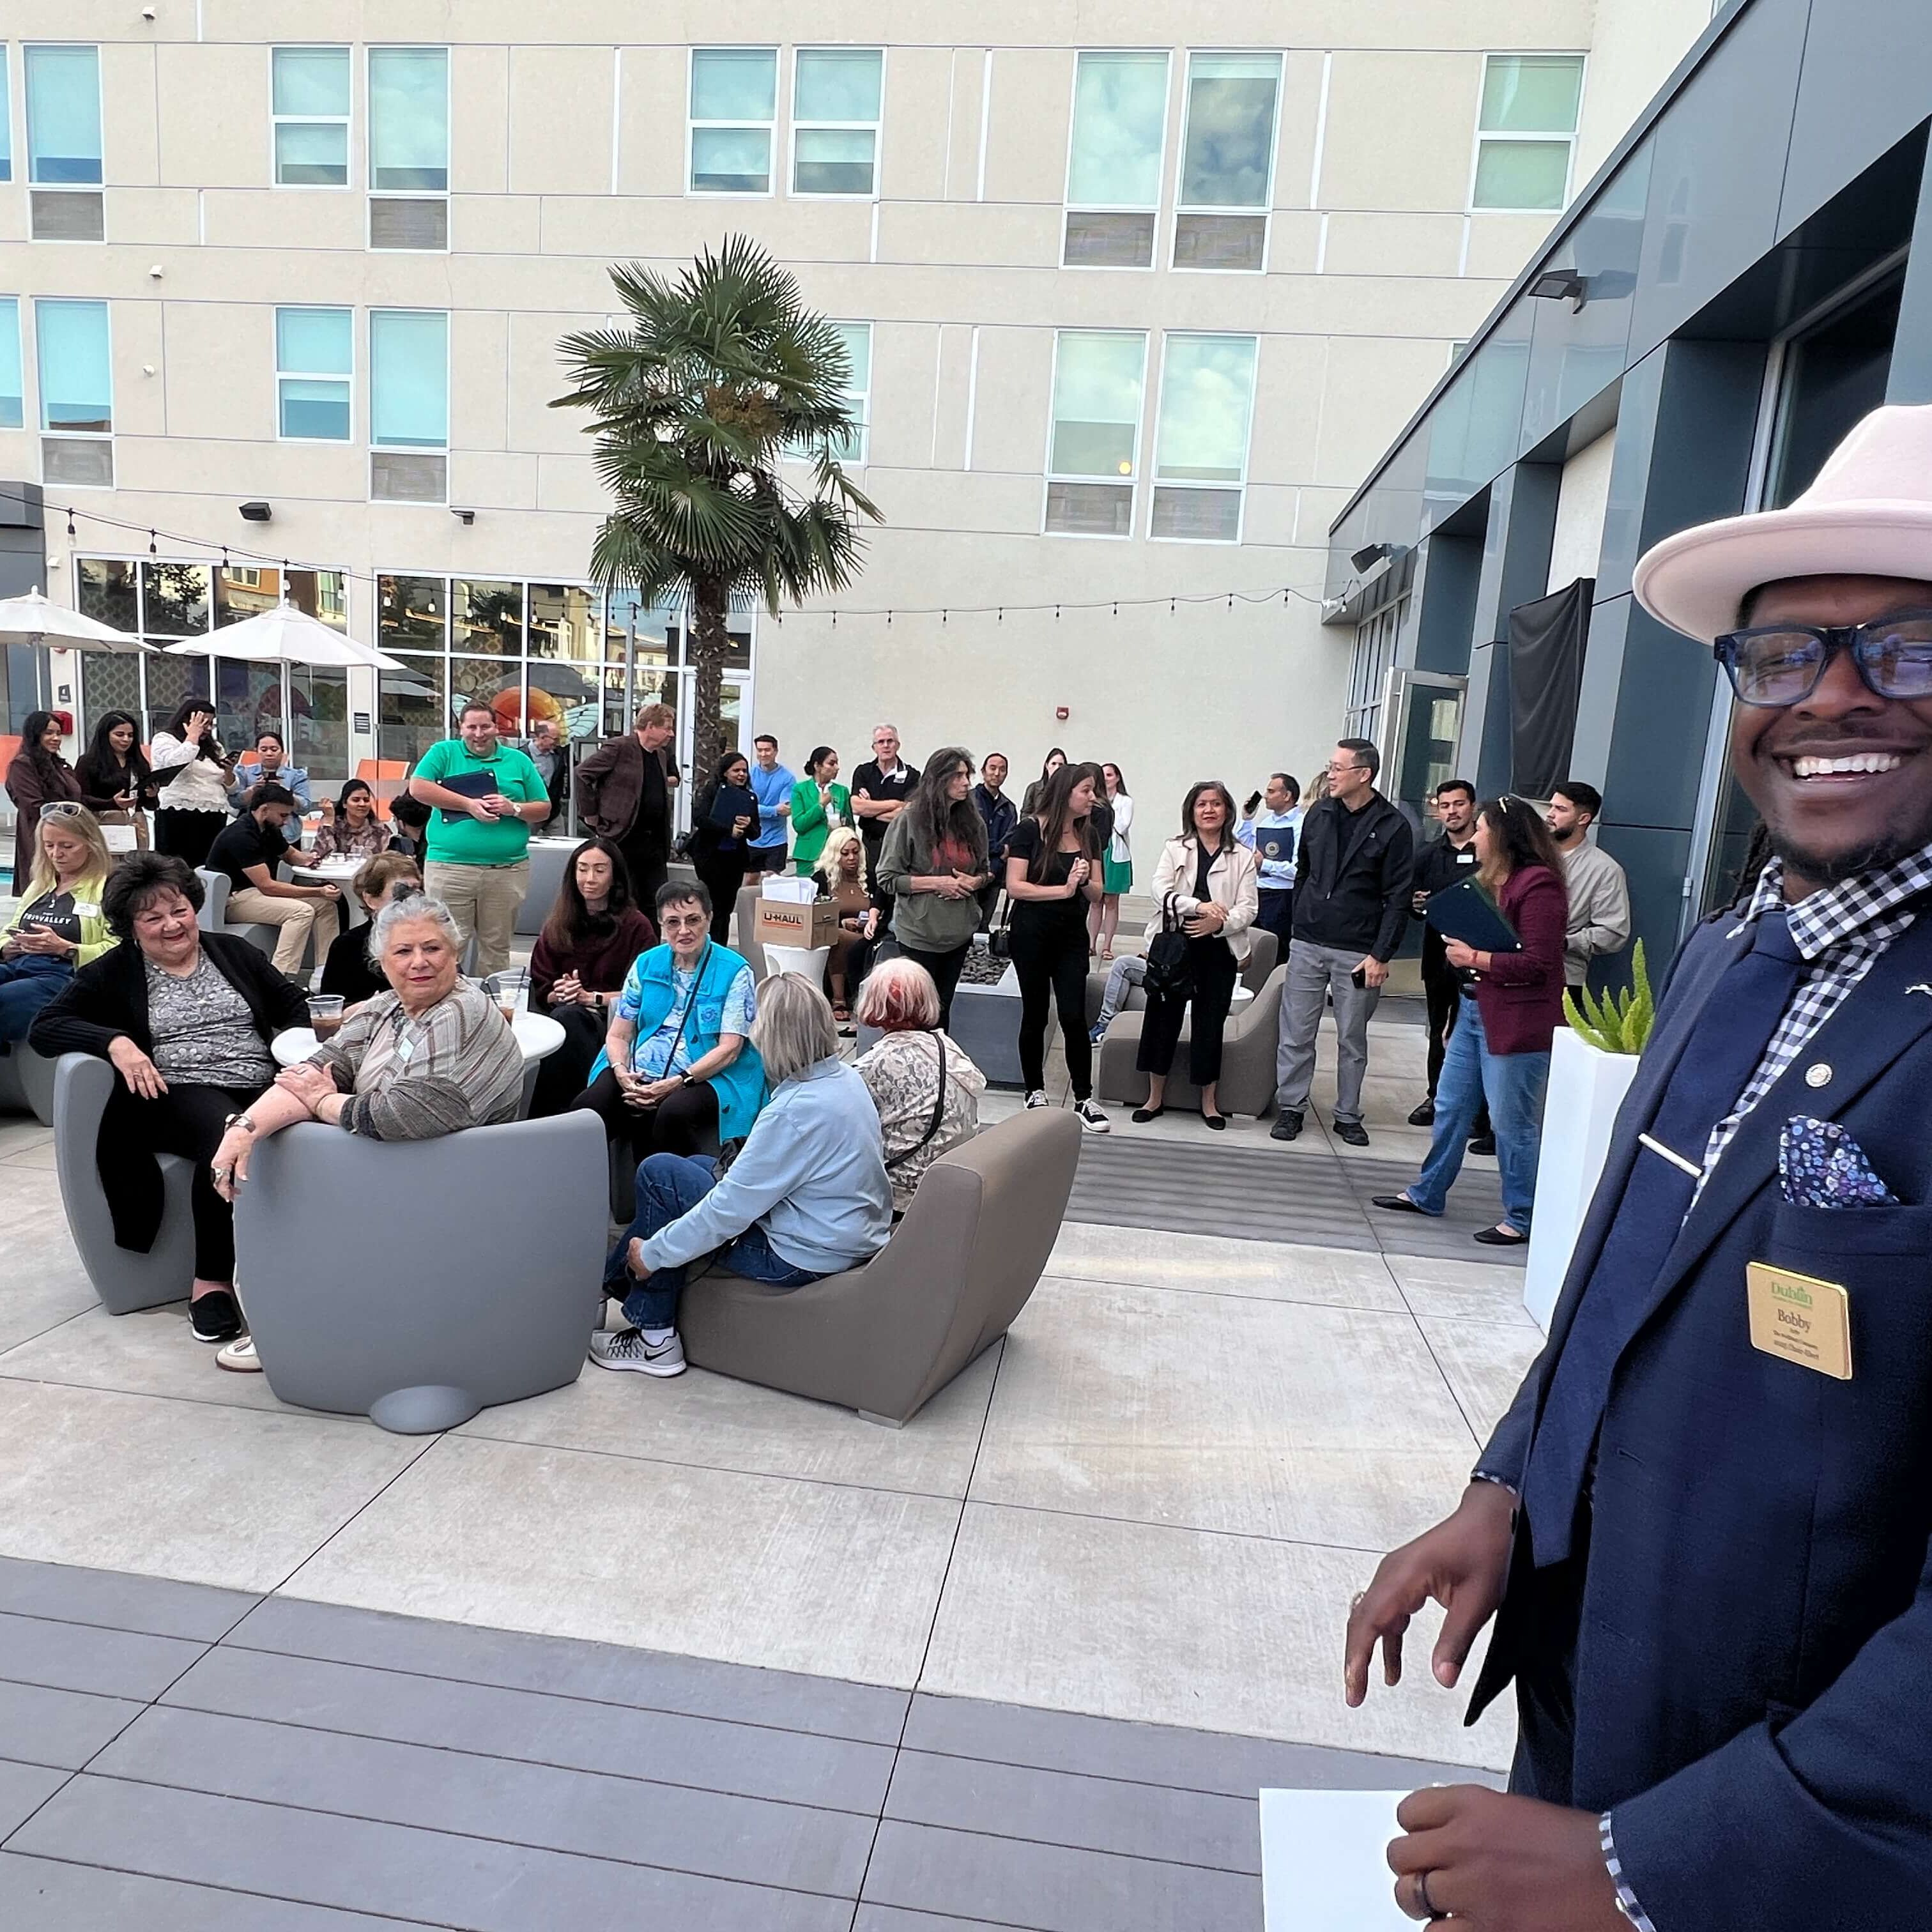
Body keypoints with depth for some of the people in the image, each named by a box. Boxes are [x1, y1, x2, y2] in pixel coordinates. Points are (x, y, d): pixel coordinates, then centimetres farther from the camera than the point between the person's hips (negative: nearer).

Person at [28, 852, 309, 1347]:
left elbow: (293, 1006, 22)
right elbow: (45, 1028, 3)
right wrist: (115, 1041, -15)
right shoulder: (113, 972, 11)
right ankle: (212, 1281, -26)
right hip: (179, 1095, -3)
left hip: (263, 1086, 3)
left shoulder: (233, 952, 19)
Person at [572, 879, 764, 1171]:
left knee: (672, 1114, -37)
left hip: (705, 1077, -4)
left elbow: (729, 1049, -8)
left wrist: (676, 1083, -17)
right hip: (638, 1075, 4)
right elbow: (618, 1035, 12)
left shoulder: (735, 971, -1)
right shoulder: (646, 964, 13)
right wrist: (622, 1072, -10)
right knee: (585, 1108, -25)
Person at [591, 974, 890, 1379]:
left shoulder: (795, 1111, -28)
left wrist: (653, 1253, -13)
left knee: (659, 1174, -1)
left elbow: (732, 1207, -24)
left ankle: (656, 1340, 10)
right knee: (697, 1163, 20)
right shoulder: (846, 1078, 0)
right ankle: (610, 1279, 30)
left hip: (803, 1256, -10)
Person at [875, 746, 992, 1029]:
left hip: (959, 932, 5)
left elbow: (985, 872, 17)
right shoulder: (909, 820, -10)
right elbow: (888, 879, -10)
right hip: (919, 934, -4)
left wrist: (974, 882, -7)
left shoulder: (973, 822, 4)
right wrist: (937, 883, -18)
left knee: (942, 1010, 14)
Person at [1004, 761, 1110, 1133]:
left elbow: (1097, 893, 8)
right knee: (1035, 1015, 8)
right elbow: (1015, 887, -14)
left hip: (1072, 935, 3)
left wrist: (1084, 882, -14)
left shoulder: (1087, 834, 7)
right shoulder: (1030, 828, -8)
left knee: (1074, 1016, -4)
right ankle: (1035, 1092, 22)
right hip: (1031, 934, -3)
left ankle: (1084, 1098, 4)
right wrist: (1064, 889, -19)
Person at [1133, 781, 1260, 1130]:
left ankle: (1208, 1102, 20)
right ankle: (1156, 1097, 16)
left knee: (1210, 1022, 6)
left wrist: (1220, 922, -19)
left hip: (1219, 951, 0)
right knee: (1163, 1017, 3)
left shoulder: (1242, 856, 5)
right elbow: (1160, 891, -8)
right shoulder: (1175, 848, 5)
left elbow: (1248, 909, 0)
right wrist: (1199, 906, -23)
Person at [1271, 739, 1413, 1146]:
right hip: (1308, 945, 3)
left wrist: (1381, 955, -12)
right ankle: (1291, 1107, 17)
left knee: (1352, 1039, 8)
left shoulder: (1393, 827, -7)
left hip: (1358, 953, -3)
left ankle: (1348, 1116, 21)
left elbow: (1398, 898, -8)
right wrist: (1299, 924, 10)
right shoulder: (1318, 814, 5)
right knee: (1295, 1034, 5)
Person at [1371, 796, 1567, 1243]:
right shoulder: (1490, 880, 12)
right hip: (1474, 1010, 10)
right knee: (1450, 1106, 16)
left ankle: (1522, 1219, 16)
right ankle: (1427, 1193, 28)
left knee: (1512, 1122, 1)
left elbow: (1538, 963, -20)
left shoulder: (1538, 885, -16)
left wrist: (1475, 958, -17)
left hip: (1514, 1022, -9)